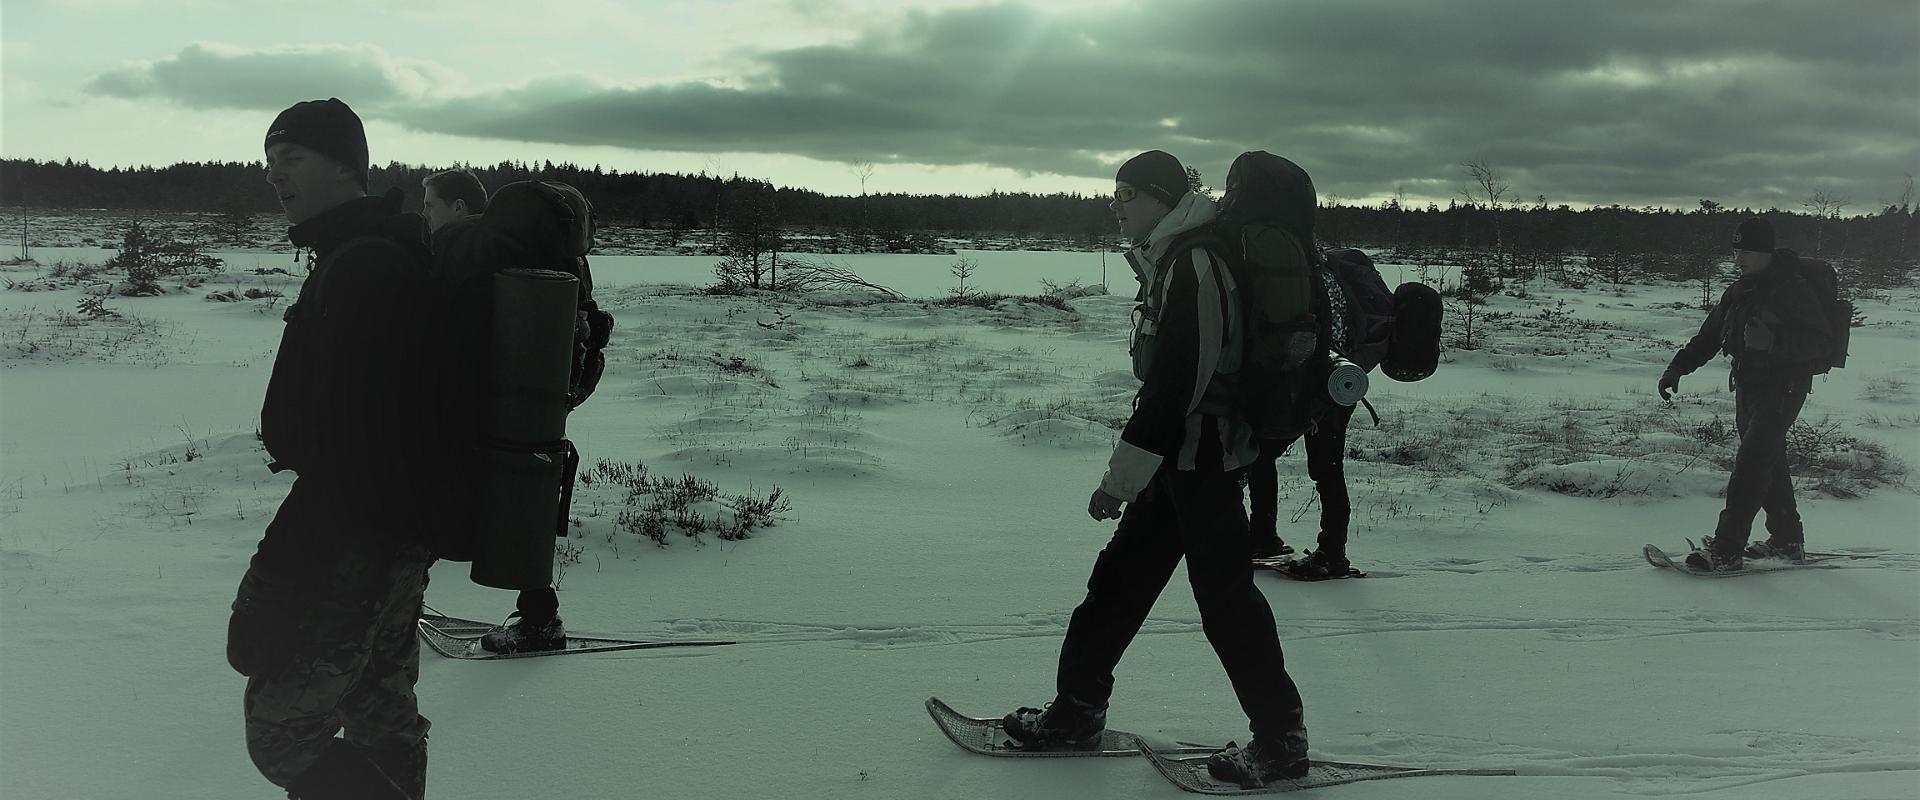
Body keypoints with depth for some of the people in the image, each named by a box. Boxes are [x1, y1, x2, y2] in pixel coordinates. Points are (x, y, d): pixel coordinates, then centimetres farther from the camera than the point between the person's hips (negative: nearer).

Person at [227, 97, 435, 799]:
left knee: (279, 729, -2)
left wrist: (274, 583, -25)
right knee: (381, 715, 19)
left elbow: (345, 448, -27)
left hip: (354, 544, -10)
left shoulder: (359, 268, -20)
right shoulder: (394, 254, 14)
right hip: (402, 532, 10)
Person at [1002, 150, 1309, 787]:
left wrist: (1121, 475, -23)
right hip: (1182, 453, 10)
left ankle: (1282, 740, 8)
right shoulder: (1171, 260, 13)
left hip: (1202, 452, -10)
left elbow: (1175, 381, -25)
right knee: (1121, 573, 13)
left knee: (1224, 592, -3)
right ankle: (1077, 709, 23)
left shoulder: (1191, 265, -19)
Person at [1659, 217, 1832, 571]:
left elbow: (1821, 340, -18)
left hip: (1782, 389, -8)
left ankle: (1727, 549, -14)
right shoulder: (1739, 292, 12)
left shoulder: (1792, 289, -13)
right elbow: (1709, 335, 19)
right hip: (1748, 386, 8)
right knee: (1769, 463, 14)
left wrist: (1777, 341, -32)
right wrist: (1678, 366, 9)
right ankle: (1787, 541, 26)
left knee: (1751, 464, -13)